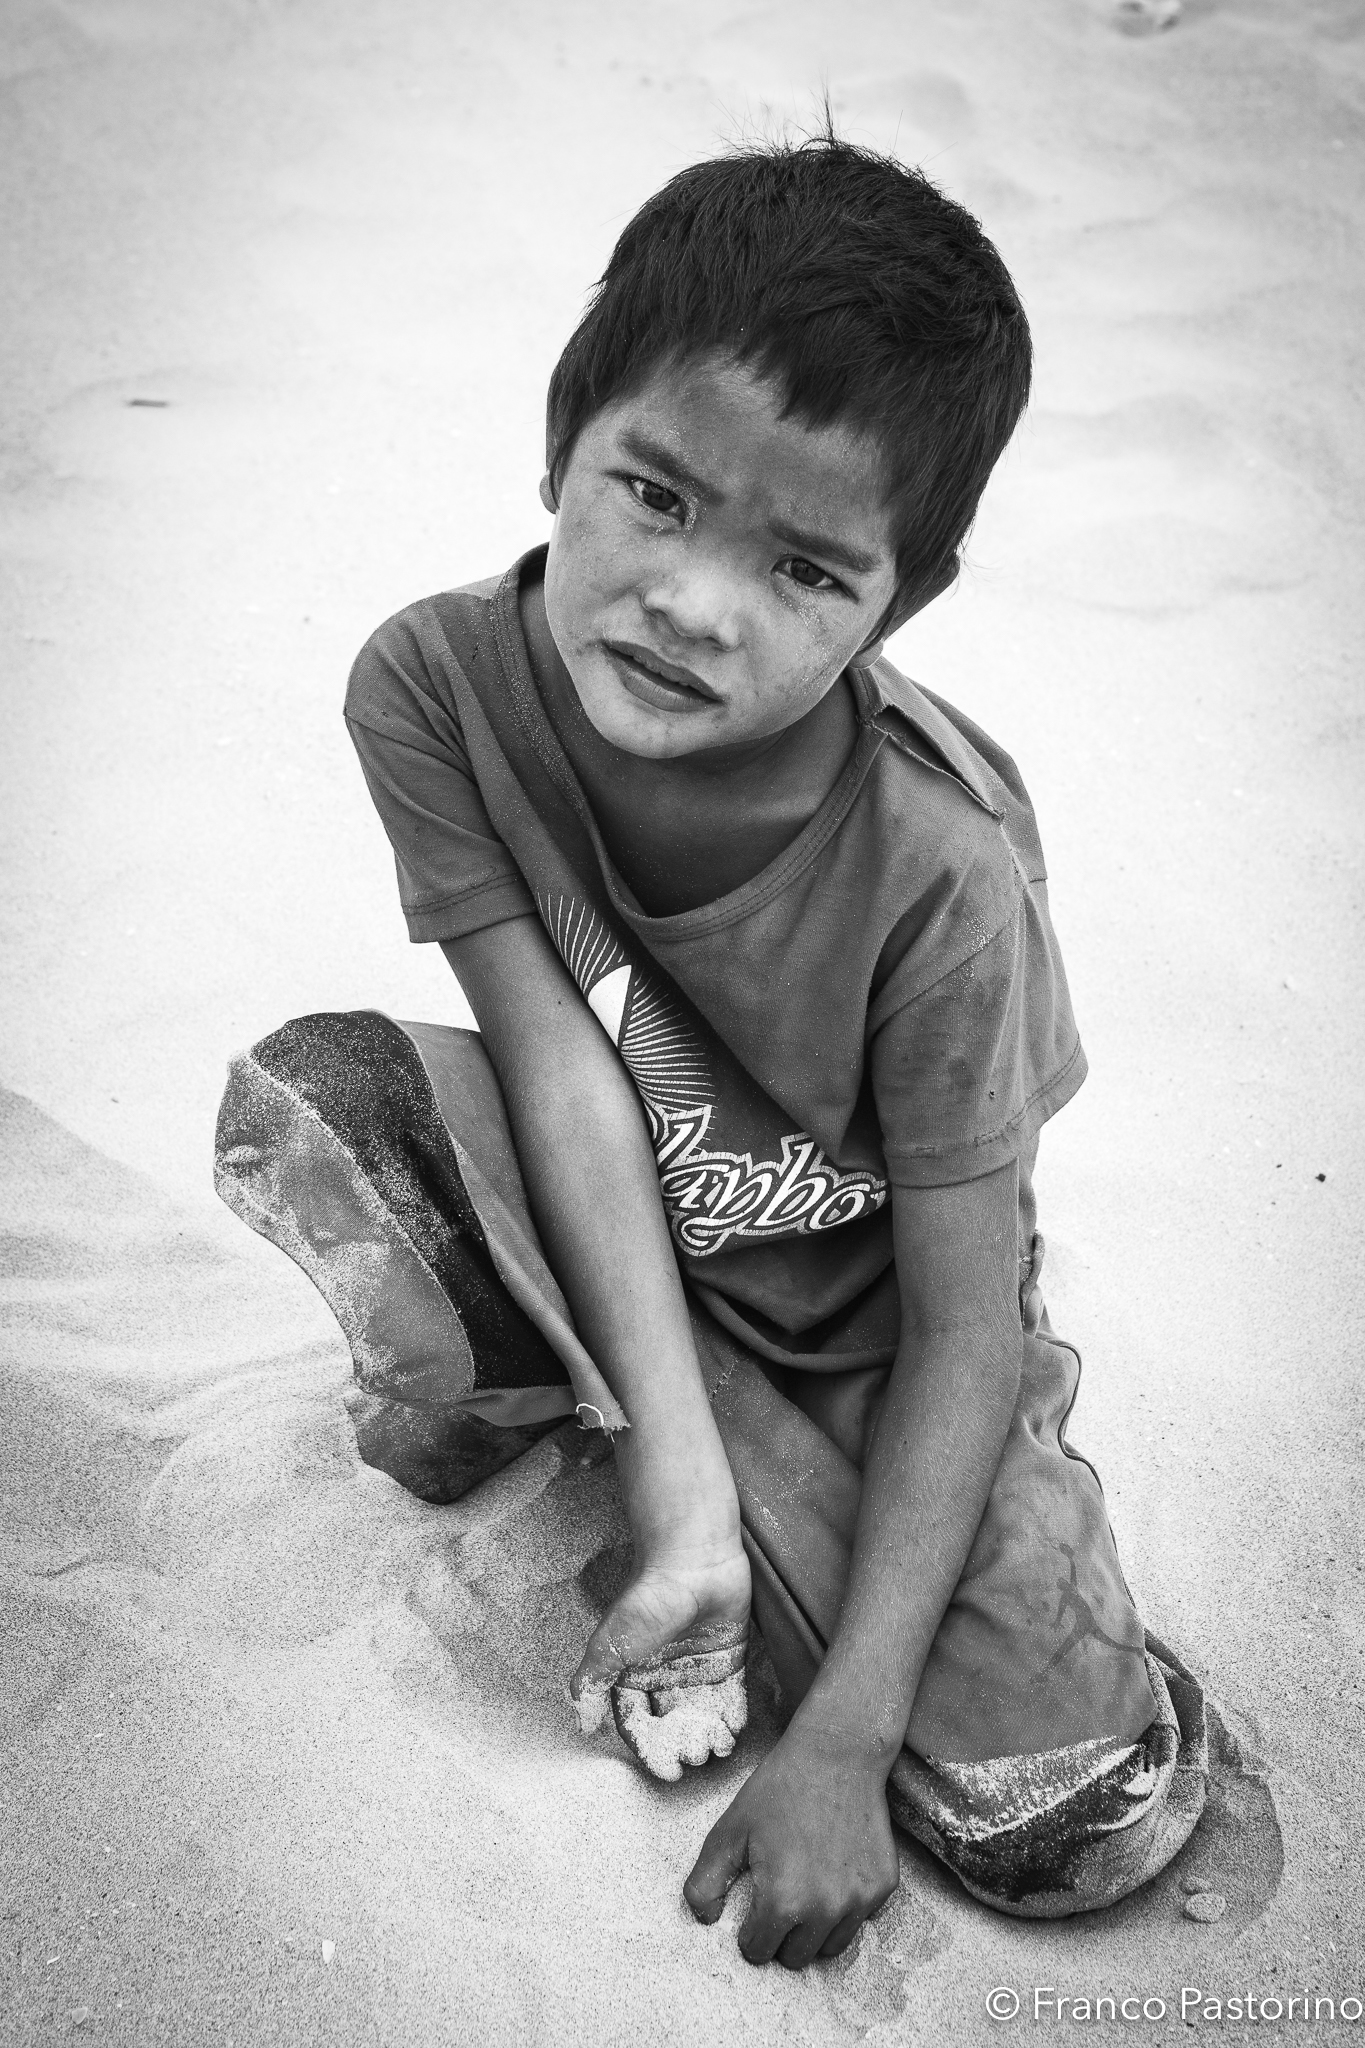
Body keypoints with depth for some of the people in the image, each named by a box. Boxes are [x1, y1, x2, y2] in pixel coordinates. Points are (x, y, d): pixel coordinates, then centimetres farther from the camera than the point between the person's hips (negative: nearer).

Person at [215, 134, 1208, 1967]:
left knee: (1093, 1823, -15)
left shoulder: (938, 874, -30)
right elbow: (564, 1073, -24)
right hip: (596, 1219, 1)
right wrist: (685, 1498, -31)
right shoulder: (436, 684, -23)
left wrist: (841, 1745, -23)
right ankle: (502, 1389, 3)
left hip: (852, 1312, -1)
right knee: (302, 1095, -29)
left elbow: (965, 1326, -23)